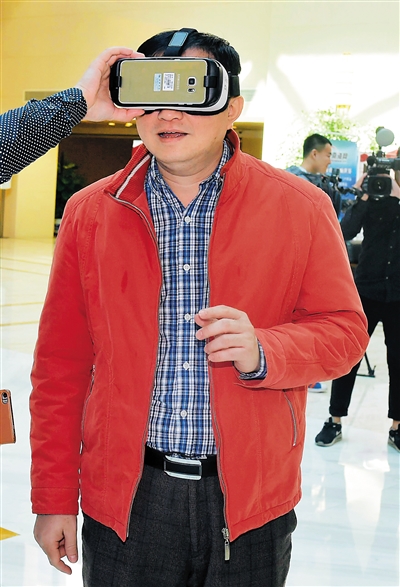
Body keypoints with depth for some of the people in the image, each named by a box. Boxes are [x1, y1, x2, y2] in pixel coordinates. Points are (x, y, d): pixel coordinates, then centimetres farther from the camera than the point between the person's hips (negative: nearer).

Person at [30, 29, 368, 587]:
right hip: (124, 497, 1)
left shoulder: (301, 208, -2)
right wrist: (53, 498, 2)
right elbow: (61, 363, 3)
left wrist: (263, 352, -20)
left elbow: (344, 329, 1)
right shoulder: (90, 212, 1)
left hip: (250, 500, 0)